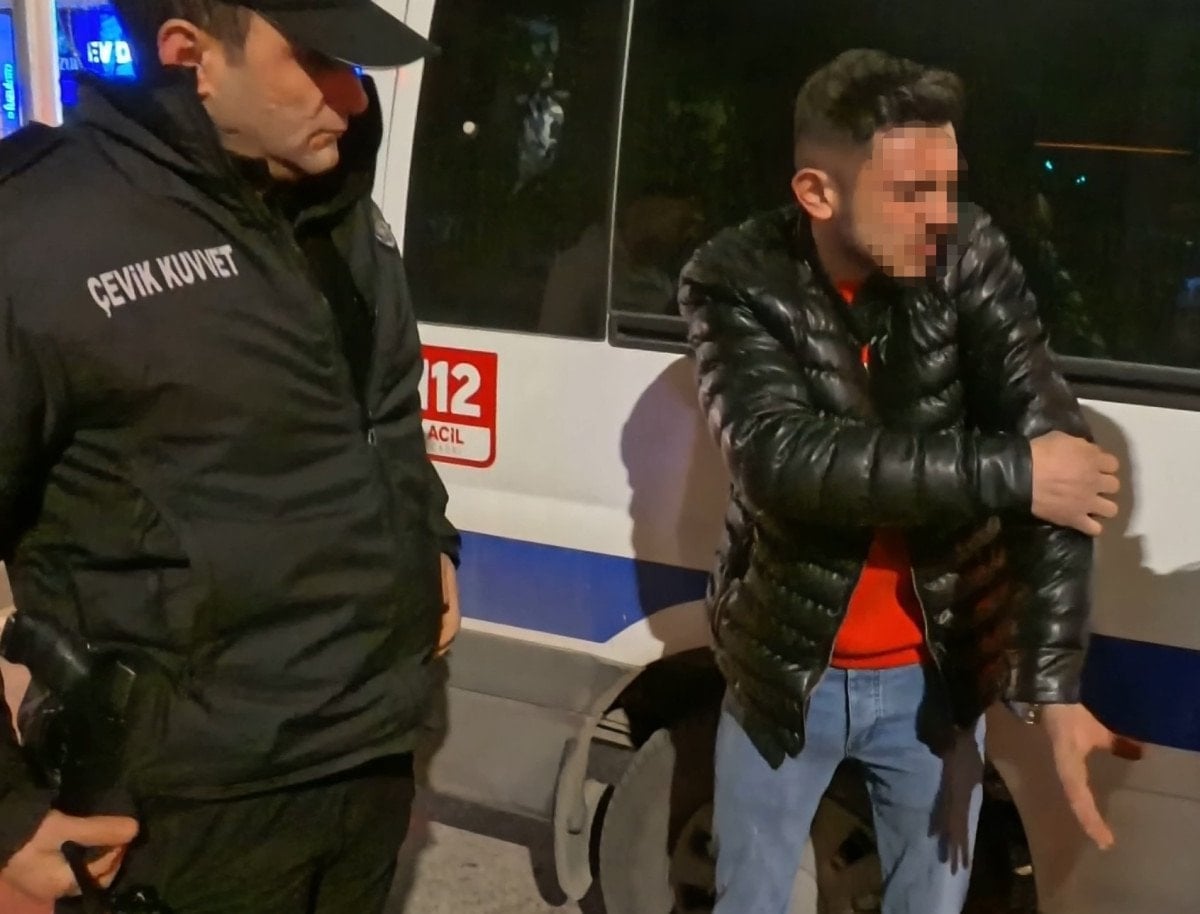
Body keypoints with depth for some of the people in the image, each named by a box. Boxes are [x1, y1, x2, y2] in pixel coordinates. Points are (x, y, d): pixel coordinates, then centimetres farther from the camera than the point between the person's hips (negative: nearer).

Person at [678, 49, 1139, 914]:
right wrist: (1003, 473, -30)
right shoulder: (736, 282, -15)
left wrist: (1053, 683, -27)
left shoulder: (968, 257, -13)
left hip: (938, 678, 1)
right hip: (785, 672, -1)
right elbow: (782, 462, -29)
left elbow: (1050, 443, -19)